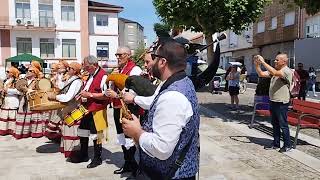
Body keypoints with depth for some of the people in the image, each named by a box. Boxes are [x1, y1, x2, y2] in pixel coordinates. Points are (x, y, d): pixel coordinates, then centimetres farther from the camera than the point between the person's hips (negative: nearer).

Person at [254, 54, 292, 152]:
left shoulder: (287, 71, -14)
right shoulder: (274, 70, 12)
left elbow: (275, 73, -31)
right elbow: (261, 74, 9)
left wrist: (263, 62, -28)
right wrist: (257, 64, -5)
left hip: (281, 103, -8)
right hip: (273, 101, 8)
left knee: (283, 125, 1)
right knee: (275, 124, 15)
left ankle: (287, 145, 14)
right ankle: (276, 144, 26)